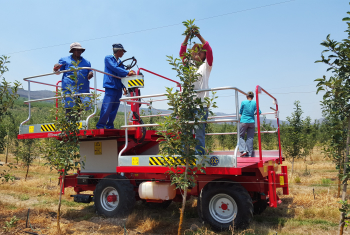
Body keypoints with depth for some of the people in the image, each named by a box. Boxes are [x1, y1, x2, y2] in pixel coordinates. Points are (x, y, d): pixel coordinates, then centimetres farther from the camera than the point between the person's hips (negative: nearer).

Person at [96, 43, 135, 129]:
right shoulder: (108, 58, 3)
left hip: (118, 88, 7)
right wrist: (127, 72, -17)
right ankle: (100, 126, -2)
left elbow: (122, 75, 15)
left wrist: (124, 87, 1)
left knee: (114, 109, 6)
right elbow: (114, 68, -12)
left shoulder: (120, 62, 21)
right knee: (106, 108, -11)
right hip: (110, 86, -7)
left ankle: (110, 126, 14)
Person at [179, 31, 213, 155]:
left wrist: (199, 36, -3)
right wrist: (187, 37, 0)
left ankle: (199, 154, -7)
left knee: (199, 130, -9)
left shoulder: (206, 66, 14)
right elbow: (182, 53, 9)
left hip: (201, 103, -3)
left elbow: (209, 51, 0)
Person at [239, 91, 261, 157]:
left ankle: (244, 150, -8)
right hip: (252, 122, 2)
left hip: (243, 121, -2)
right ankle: (249, 153, 8)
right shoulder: (255, 103, 1)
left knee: (240, 136, 8)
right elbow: (259, 112, 3)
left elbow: (240, 112, 6)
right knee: (250, 137, 7)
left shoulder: (243, 102, -3)